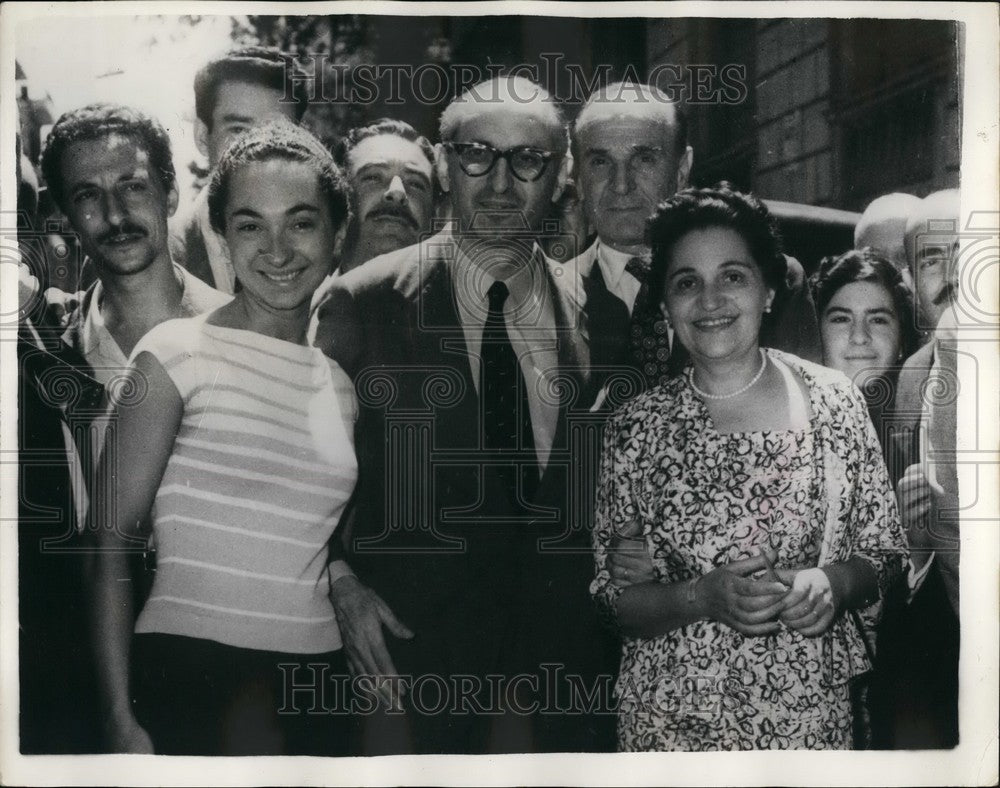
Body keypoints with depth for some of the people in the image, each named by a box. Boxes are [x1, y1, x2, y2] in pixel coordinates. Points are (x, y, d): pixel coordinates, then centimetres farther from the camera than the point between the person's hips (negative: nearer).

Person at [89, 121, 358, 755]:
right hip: (185, 672, -4)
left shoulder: (340, 387, 9)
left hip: (315, 679, 5)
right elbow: (109, 540, -8)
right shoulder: (178, 352, -6)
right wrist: (121, 719, -13)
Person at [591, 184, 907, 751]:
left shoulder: (832, 399, -5)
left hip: (809, 709, 1)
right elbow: (613, 599, -4)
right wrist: (702, 598, -20)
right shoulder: (636, 426, -7)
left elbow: (884, 554, 2)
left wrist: (832, 582, -17)